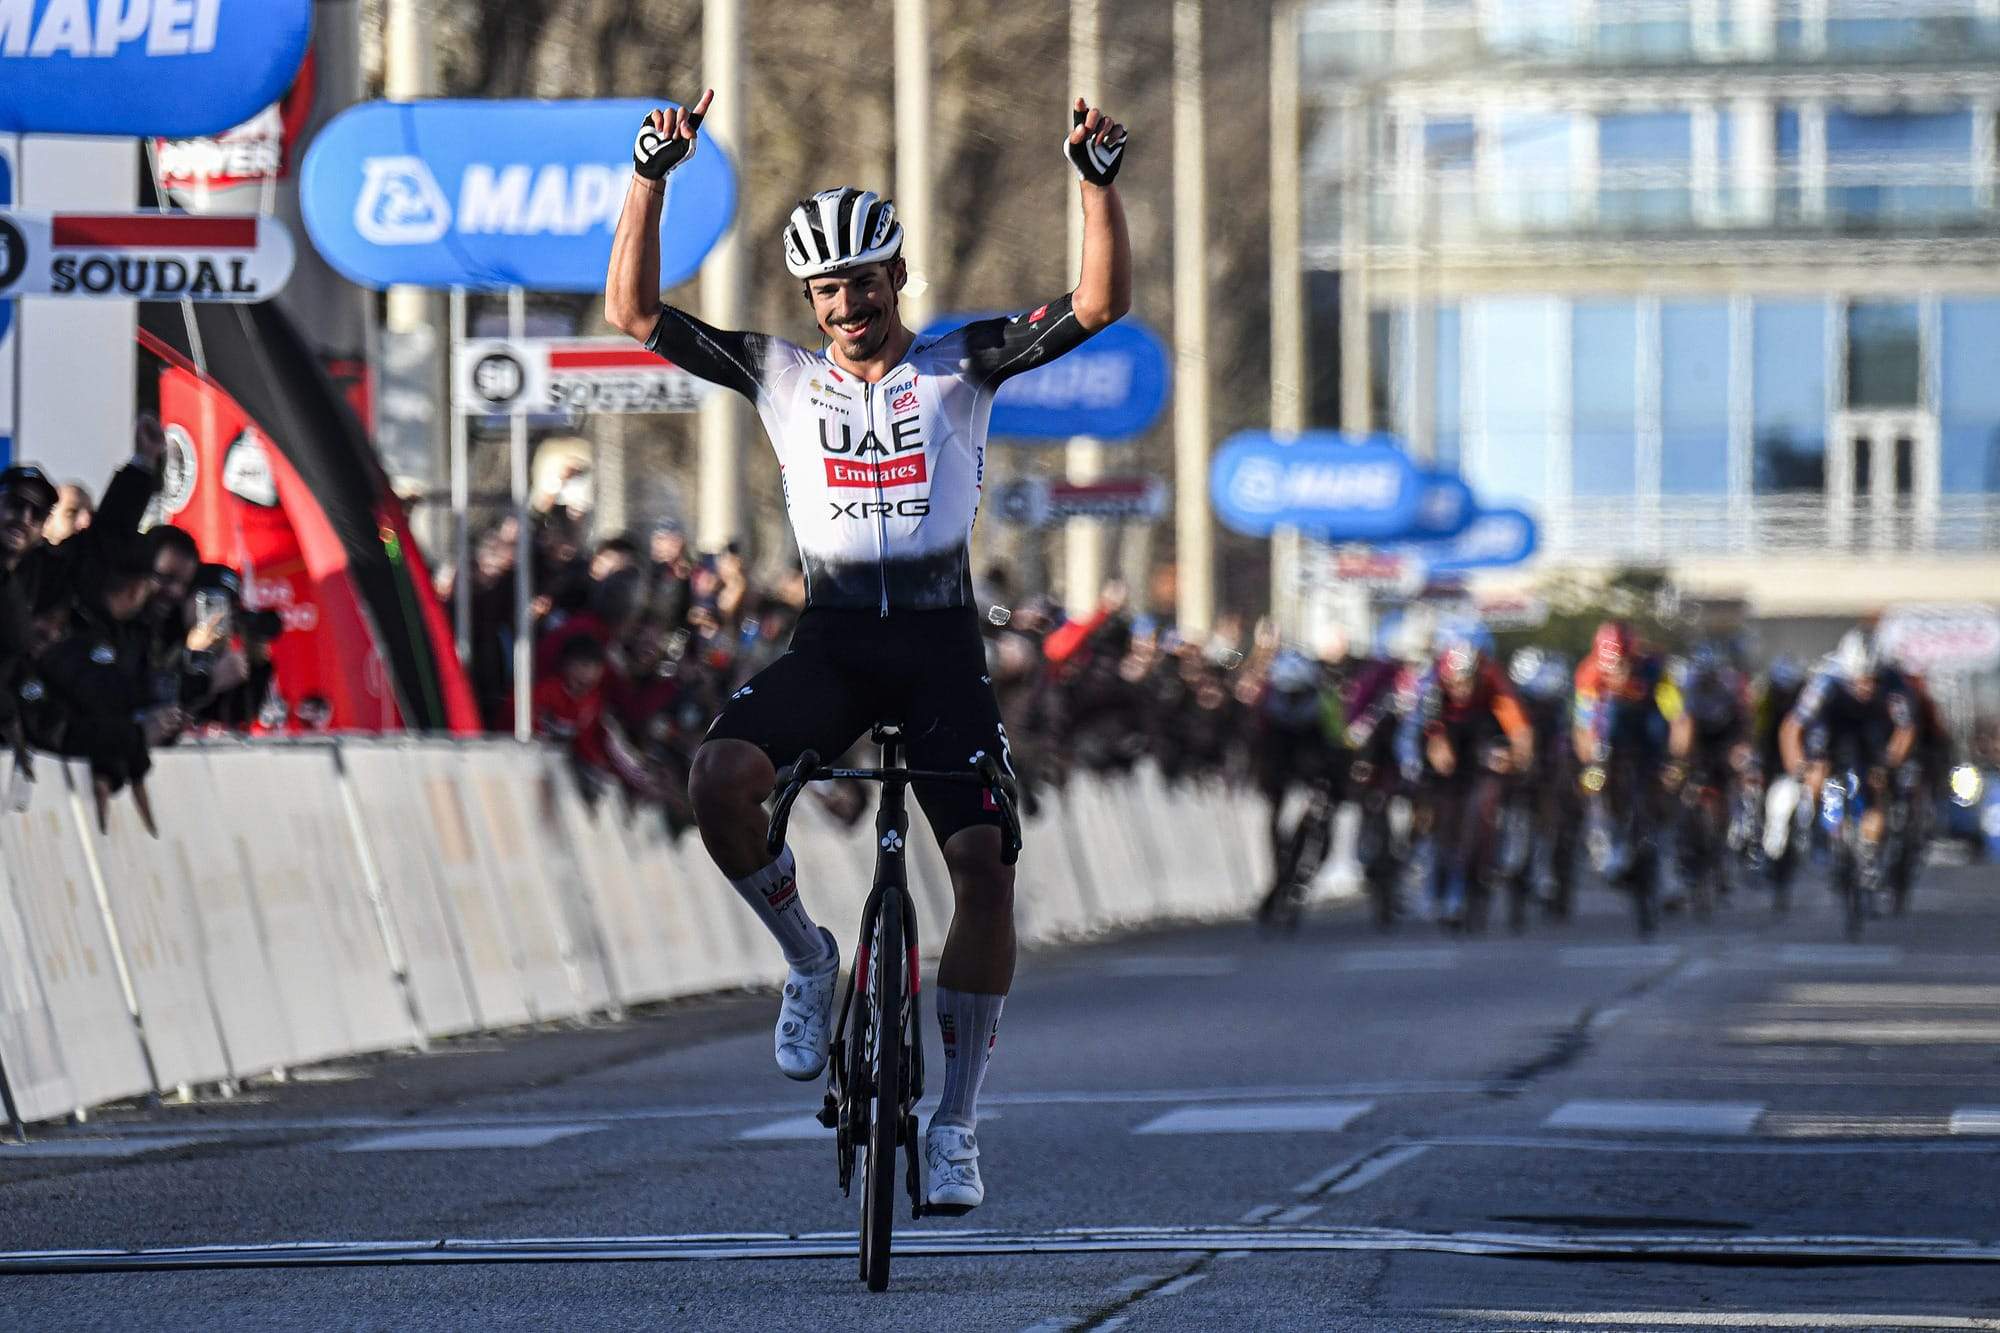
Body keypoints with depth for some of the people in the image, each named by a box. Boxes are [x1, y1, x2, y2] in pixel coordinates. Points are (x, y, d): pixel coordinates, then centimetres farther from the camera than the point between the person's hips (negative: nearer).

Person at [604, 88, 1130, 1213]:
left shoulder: (962, 364, 4)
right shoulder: (783, 377, 7)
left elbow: (1101, 304, -6)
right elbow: (635, 311, 1)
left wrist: (1100, 180, -21)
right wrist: (653, 175, -9)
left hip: (941, 644, -1)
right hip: (831, 643, 1)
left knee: (986, 861, -15)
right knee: (720, 777, -28)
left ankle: (957, 1123, -5)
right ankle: (809, 960, -1)